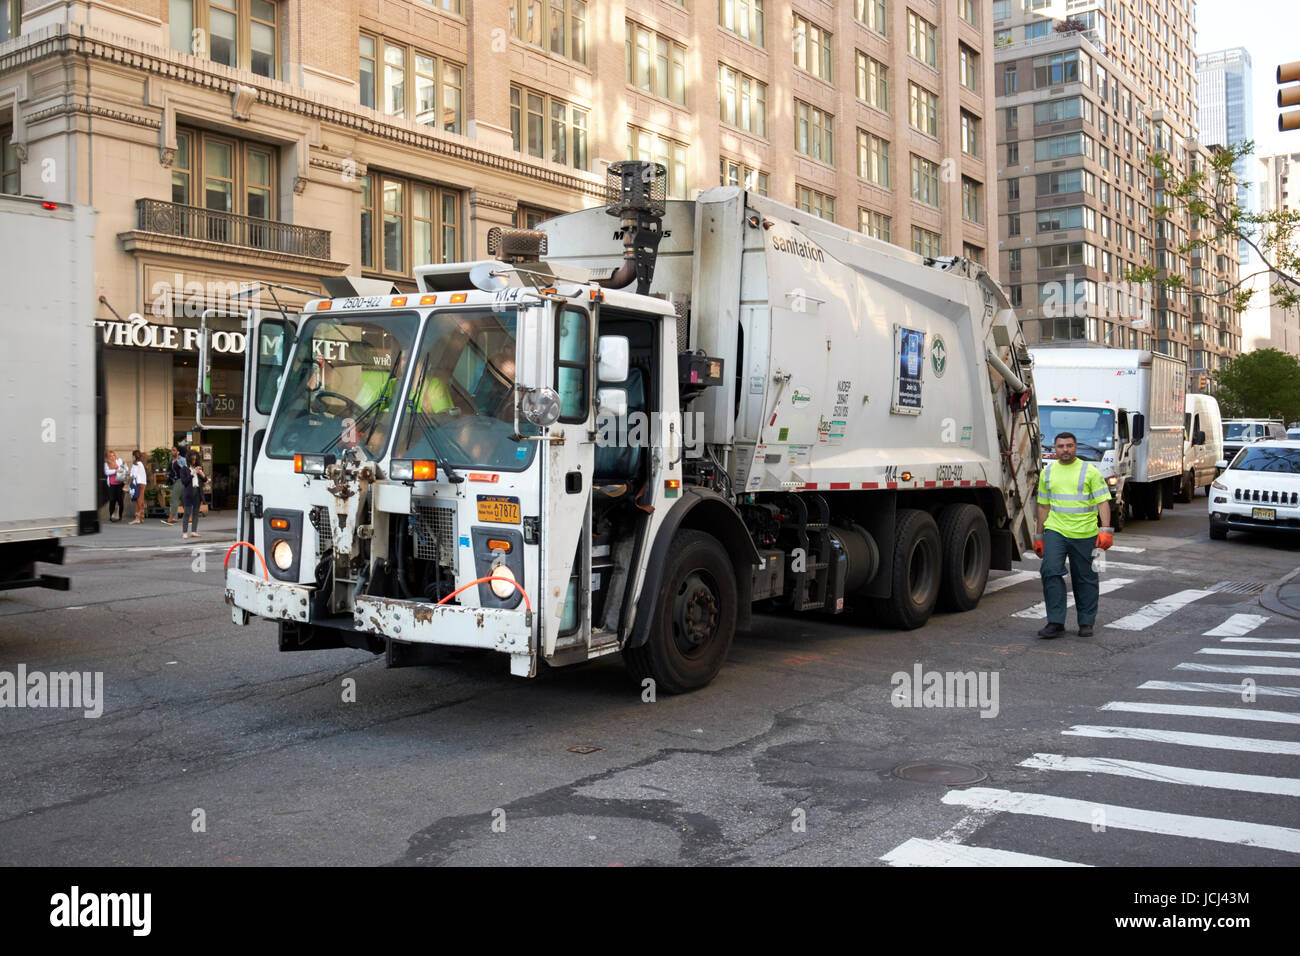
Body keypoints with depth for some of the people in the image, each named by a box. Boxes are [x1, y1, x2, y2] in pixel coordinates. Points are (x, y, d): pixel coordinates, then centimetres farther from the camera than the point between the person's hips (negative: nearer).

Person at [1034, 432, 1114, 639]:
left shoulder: (1090, 471, 1)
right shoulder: (1047, 472, 12)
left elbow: (1103, 502, -4)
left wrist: (1106, 529, -16)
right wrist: (1039, 536, 16)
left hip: (1084, 534, -2)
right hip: (1055, 530, 2)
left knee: (1085, 578, 6)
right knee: (1051, 571, -13)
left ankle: (1086, 623, 19)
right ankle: (1056, 622, -9)